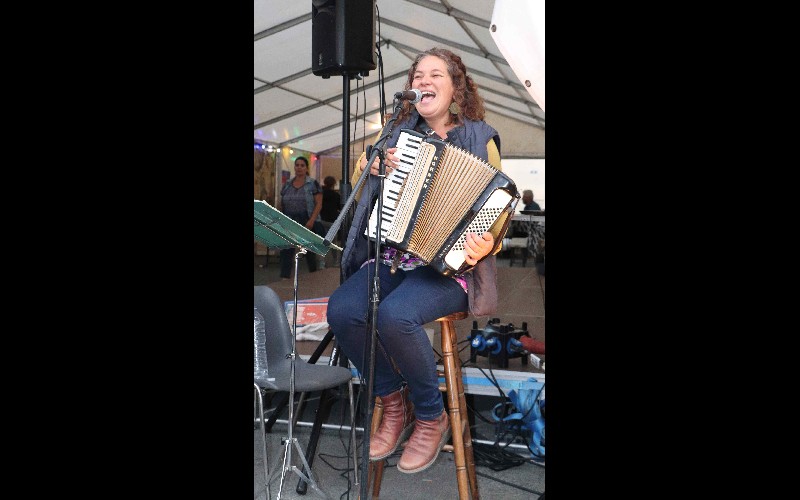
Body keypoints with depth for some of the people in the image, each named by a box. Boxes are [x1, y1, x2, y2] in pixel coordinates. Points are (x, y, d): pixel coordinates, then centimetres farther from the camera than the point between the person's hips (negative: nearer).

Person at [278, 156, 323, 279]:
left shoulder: (313, 184, -1)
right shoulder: (287, 185, 12)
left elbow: (318, 204, -7)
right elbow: (282, 205, 15)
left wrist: (312, 220, -17)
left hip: (307, 223, -3)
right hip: (289, 223, 3)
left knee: (309, 250, 8)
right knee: (286, 250, -8)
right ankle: (285, 276, -7)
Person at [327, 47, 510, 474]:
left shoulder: (480, 139, 5)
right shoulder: (398, 133, 16)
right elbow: (358, 187, 24)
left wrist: (486, 245, -20)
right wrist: (372, 166, 1)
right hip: (392, 258, 5)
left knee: (395, 315, -34)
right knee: (341, 309, -24)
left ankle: (432, 417, -7)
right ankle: (394, 402, -1)